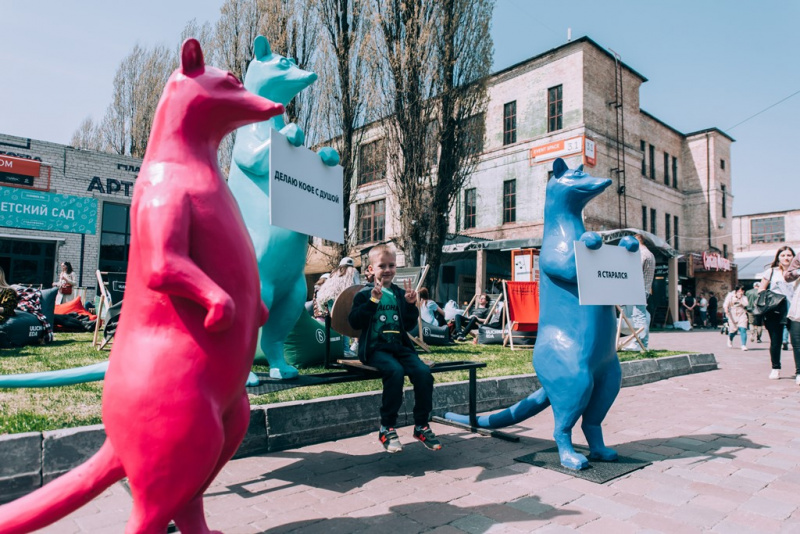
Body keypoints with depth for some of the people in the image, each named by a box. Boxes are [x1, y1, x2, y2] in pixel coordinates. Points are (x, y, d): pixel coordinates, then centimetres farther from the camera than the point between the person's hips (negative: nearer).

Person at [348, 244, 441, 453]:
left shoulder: (400, 294, 15)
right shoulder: (365, 293, 3)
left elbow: (409, 325, 14)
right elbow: (354, 322, -10)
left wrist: (411, 304, -1)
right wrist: (373, 301, -17)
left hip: (400, 347, 4)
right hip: (375, 348, -4)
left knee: (423, 372, -20)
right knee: (395, 371, -32)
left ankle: (421, 426, -3)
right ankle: (386, 428, -15)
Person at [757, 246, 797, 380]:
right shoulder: (771, 272, 11)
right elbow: (761, 289, 9)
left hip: (793, 312, 1)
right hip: (774, 312, 0)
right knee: (775, 341, 2)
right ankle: (775, 368, 14)